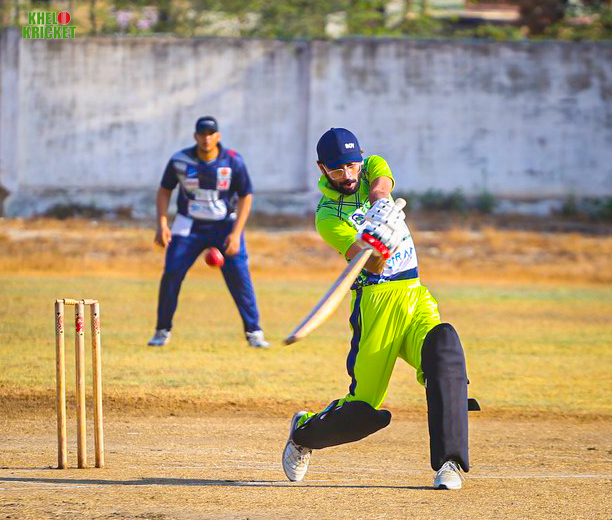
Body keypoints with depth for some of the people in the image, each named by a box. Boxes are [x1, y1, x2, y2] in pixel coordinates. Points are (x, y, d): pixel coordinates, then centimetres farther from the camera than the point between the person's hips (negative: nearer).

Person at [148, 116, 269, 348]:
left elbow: (245, 197, -6)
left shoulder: (233, 162, -13)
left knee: (239, 277, -10)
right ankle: (162, 331, 7)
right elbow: (164, 190, 3)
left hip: (225, 225, -1)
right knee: (171, 275, -8)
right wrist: (162, 224, -9)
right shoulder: (180, 161, -10)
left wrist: (236, 233, -15)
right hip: (189, 226, 1)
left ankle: (254, 332, 0)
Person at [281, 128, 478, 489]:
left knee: (443, 346, -28)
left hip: (416, 296, 3)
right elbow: (372, 264, -18)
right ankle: (303, 432, 27)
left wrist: (380, 203, -40)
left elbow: (380, 188, -17)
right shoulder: (327, 216, -4)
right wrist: (380, 245, -41)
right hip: (376, 300, -3)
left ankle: (449, 462, -29)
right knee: (365, 410, -6)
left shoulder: (373, 167, 8)